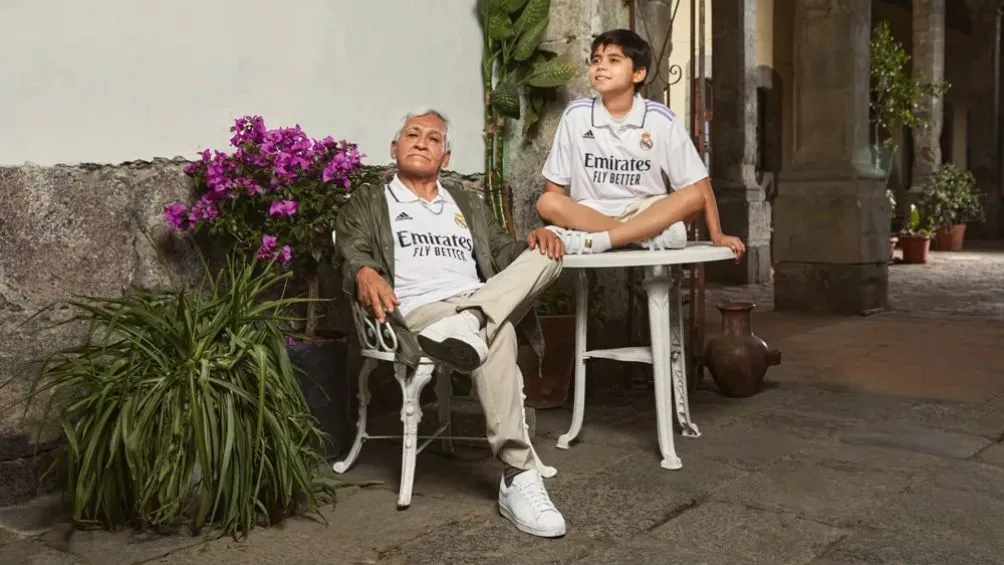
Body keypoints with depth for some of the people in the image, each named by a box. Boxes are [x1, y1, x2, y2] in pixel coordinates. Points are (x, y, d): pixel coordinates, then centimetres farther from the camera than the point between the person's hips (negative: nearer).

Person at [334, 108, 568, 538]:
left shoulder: (469, 204, 31)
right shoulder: (367, 202, 17)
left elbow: (501, 253, 22)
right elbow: (351, 252, 0)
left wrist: (534, 240, -3)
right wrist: (364, 272, -26)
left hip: (482, 302, 5)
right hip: (419, 312, -5)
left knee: (546, 255, -20)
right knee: (497, 336, -36)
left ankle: (470, 325, -40)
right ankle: (518, 479, -38)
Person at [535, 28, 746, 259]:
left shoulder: (660, 119, -6)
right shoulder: (576, 115, -4)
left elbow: (698, 184, -4)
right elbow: (555, 184, 0)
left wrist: (717, 235, -11)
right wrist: (548, 226, -14)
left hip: (648, 214, 0)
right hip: (588, 216, 0)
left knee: (692, 196, -25)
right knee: (547, 203, -27)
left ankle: (590, 242, -32)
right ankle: (655, 234, -27)